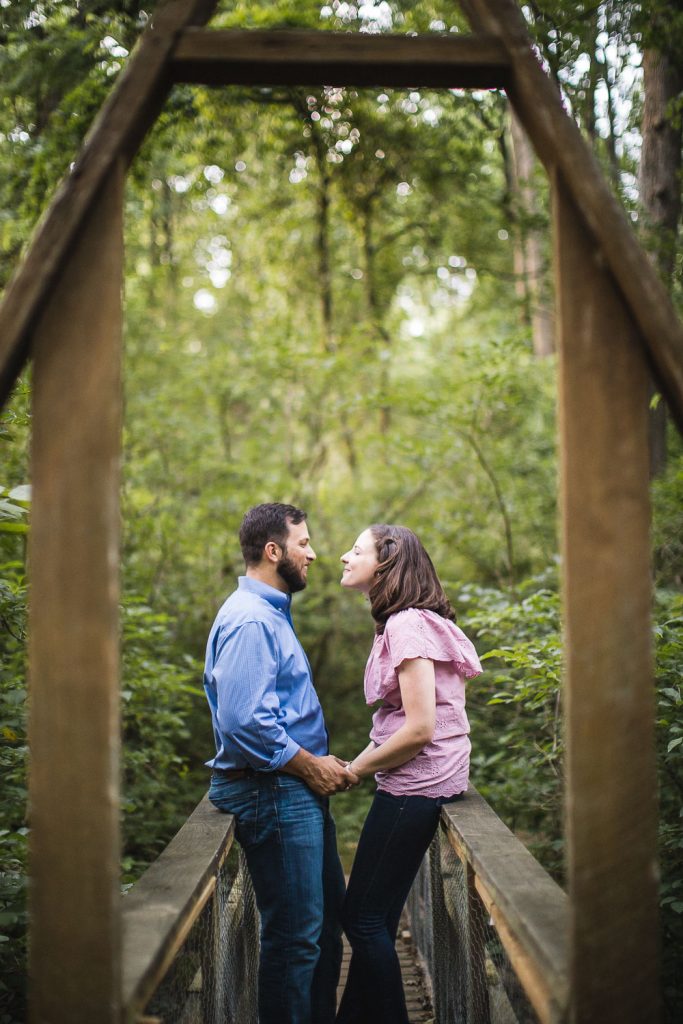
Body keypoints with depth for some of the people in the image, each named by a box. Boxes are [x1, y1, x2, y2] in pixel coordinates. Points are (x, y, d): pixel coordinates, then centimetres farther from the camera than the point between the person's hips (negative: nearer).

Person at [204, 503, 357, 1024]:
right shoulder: (250, 620, -18)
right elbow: (244, 722, -27)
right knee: (296, 934, -3)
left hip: (299, 790, 11)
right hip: (273, 792, -11)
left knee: (328, 917, 19)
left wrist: (321, 763, 11)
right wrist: (312, 767, -16)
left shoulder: (271, 613, 16)